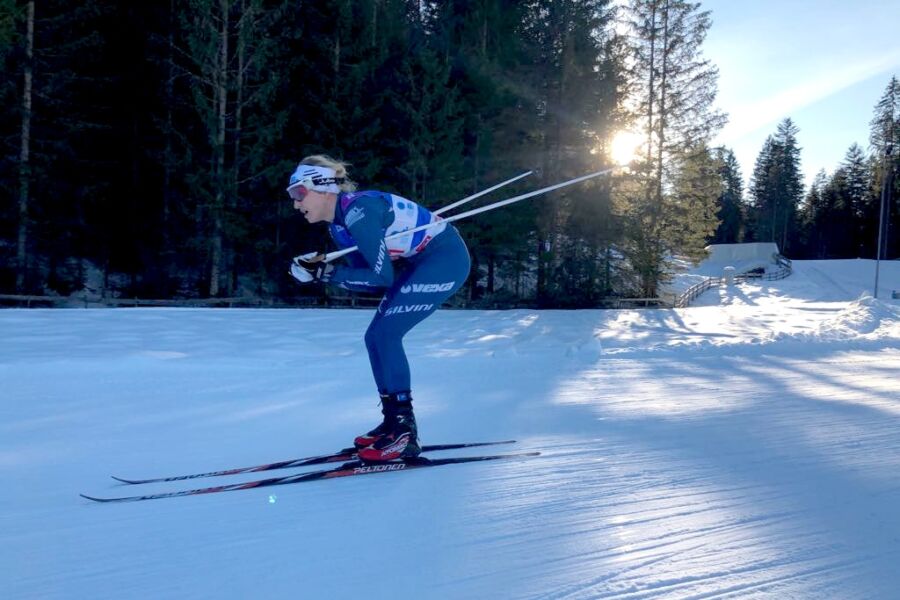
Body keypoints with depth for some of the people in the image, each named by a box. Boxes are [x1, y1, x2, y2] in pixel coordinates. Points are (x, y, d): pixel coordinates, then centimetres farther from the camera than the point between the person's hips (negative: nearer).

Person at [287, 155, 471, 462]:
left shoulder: (358, 212, -24)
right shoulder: (339, 224, 5)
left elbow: (382, 277, -24)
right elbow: (365, 275, 4)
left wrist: (329, 272, -20)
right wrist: (320, 270, -8)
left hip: (446, 259, -9)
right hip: (420, 263, 9)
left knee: (385, 334, -14)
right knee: (375, 337, 6)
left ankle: (404, 433, -8)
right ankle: (393, 421, 17)